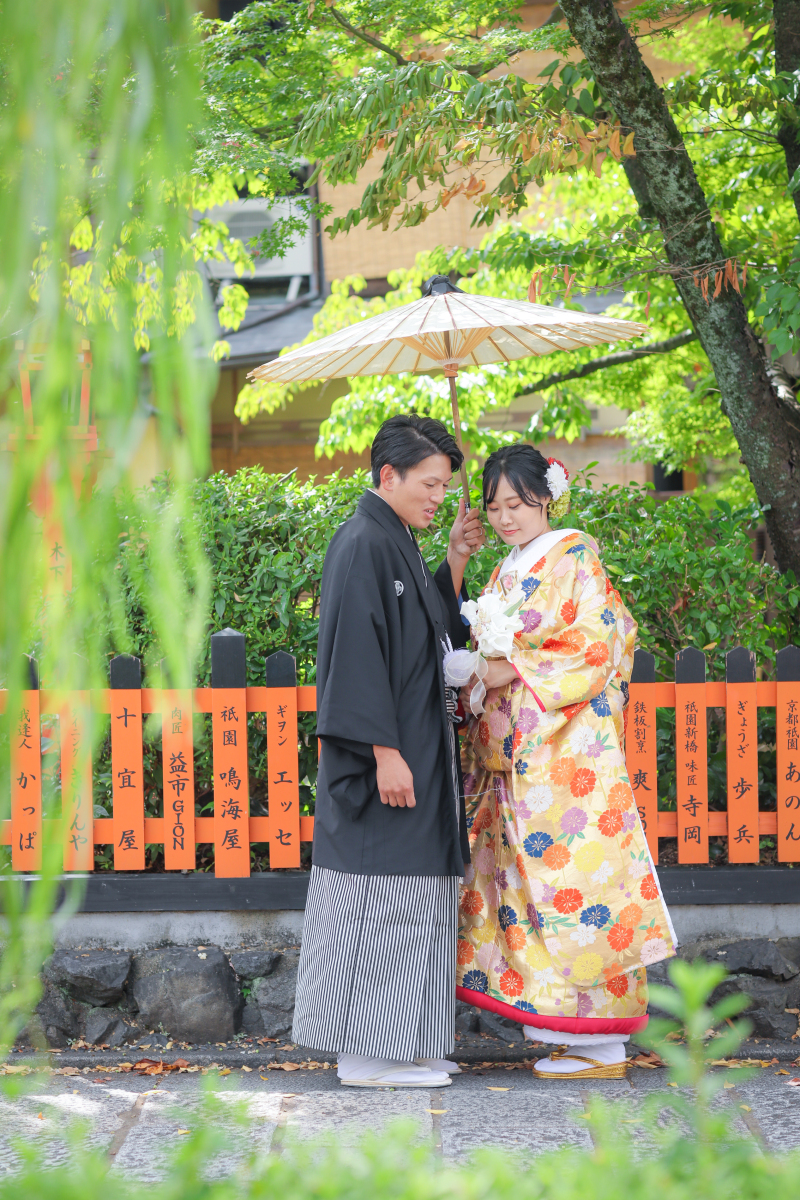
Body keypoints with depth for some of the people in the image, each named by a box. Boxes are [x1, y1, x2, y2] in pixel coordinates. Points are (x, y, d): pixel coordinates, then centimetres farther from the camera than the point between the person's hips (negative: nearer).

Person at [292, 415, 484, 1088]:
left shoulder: (397, 546, 15)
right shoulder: (363, 545, -14)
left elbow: (434, 634, 22)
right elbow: (358, 653, -20)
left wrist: (456, 561, 11)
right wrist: (385, 751, -23)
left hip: (415, 752, 10)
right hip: (389, 757, -10)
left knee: (407, 900, 11)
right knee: (378, 899, -6)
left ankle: (395, 1047, 16)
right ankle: (367, 1055, 0)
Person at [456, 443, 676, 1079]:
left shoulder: (575, 557, -4)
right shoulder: (508, 571, 20)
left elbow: (597, 644, -13)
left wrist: (517, 671, -16)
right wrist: (475, 668, 4)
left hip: (569, 751, -8)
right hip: (515, 754, 8)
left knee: (573, 879, -10)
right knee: (528, 878, 4)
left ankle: (602, 1043, -7)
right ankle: (581, 1031, 8)